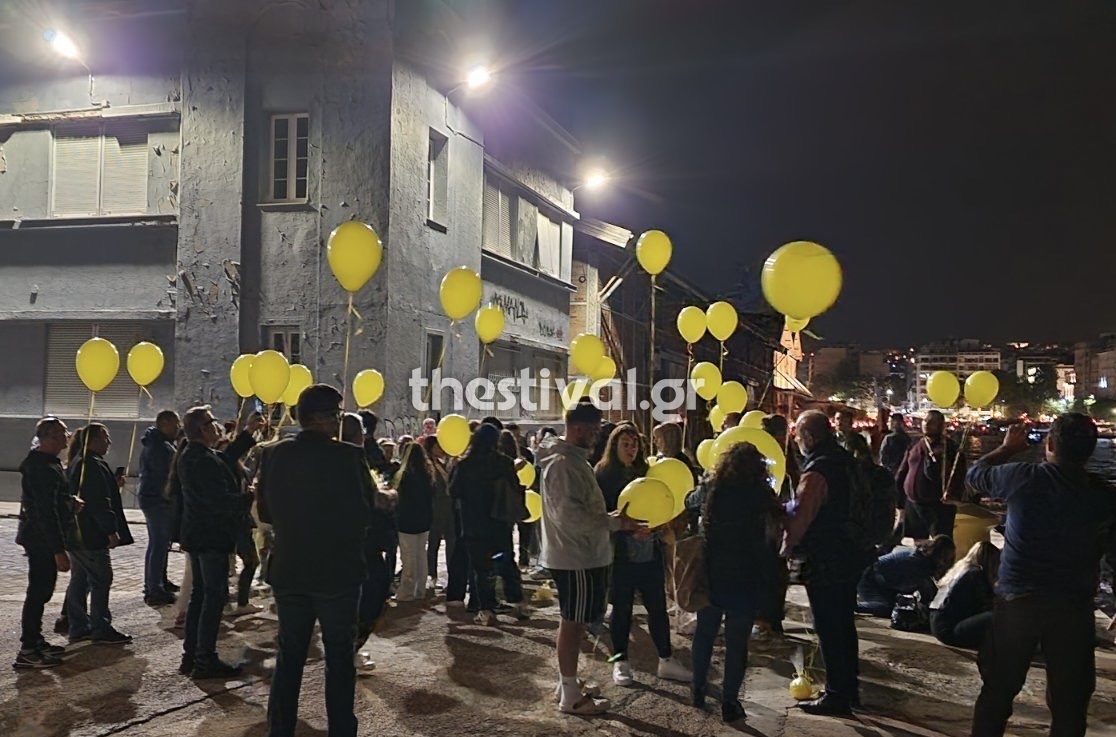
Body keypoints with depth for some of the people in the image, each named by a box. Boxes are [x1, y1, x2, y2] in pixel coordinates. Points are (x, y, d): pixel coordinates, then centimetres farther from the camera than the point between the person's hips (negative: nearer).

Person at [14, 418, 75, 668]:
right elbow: (47, 512, -25)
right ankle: (27, 651, 5)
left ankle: (35, 641, 28)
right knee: (38, 592, -3)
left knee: (42, 590, 17)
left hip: (41, 539, 10)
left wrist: (70, 502, 7)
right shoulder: (42, 468, -22)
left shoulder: (47, 462, 11)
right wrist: (59, 550, -25)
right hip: (42, 541, -10)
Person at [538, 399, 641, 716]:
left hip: (582, 554, 10)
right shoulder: (563, 464, -20)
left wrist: (611, 518, 7)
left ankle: (568, 682, 30)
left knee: (574, 622, 18)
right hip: (575, 557, -10)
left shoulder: (574, 459, 13)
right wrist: (615, 522, -23)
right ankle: (570, 695, 10)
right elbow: (570, 514, -27)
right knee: (573, 622, -1)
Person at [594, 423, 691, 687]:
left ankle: (666, 661, 20)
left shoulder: (646, 472, 9)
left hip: (650, 552, 4)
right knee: (622, 608, 7)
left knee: (658, 606, 8)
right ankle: (621, 662, 20)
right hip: (621, 554, -4)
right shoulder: (603, 474, -4)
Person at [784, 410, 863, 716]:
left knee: (828, 629, 2)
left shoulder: (816, 472, -24)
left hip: (824, 562, -9)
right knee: (845, 623, 18)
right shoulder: (846, 461, 4)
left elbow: (800, 517, -23)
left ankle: (836, 695, 11)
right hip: (850, 554, 9)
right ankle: (850, 688, 30)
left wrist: (787, 545, -5)